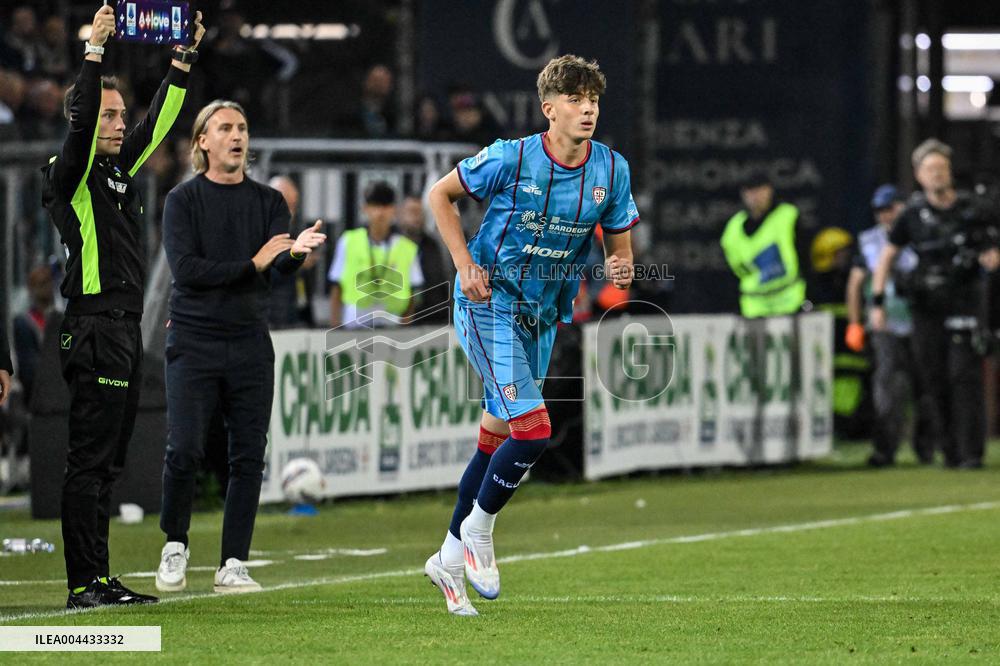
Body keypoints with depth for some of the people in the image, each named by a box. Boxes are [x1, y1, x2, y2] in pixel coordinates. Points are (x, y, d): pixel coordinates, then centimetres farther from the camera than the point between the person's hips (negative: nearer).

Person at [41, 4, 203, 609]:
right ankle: (83, 585, -11)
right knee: (90, 461, -10)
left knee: (108, 462, 9)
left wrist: (184, 59, 15)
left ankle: (100, 581, 11)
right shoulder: (70, 174, -5)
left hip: (127, 331, 9)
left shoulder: (121, 169, 17)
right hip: (96, 328, -9)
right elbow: (81, 122, -21)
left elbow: (159, 122, 22)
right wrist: (95, 49, -25)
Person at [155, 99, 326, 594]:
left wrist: (296, 251, -29)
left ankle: (233, 565, 7)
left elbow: (280, 266, -6)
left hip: (250, 344, 3)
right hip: (194, 343, -3)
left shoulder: (268, 202, 10)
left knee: (248, 457, 0)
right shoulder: (183, 200, 2)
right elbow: (186, 269, -10)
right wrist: (252, 264, -13)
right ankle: (174, 547, 9)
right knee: (184, 449, -13)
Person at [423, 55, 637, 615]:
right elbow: (441, 195, -1)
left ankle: (450, 558, 26)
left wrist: (622, 269, -18)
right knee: (534, 431, -18)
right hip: (489, 304, -5)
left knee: (496, 441, 12)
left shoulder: (612, 170, -4)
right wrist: (465, 265, -10)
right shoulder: (511, 159, -16)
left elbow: (621, 246, 6)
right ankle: (478, 531, 4)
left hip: (543, 317, 5)